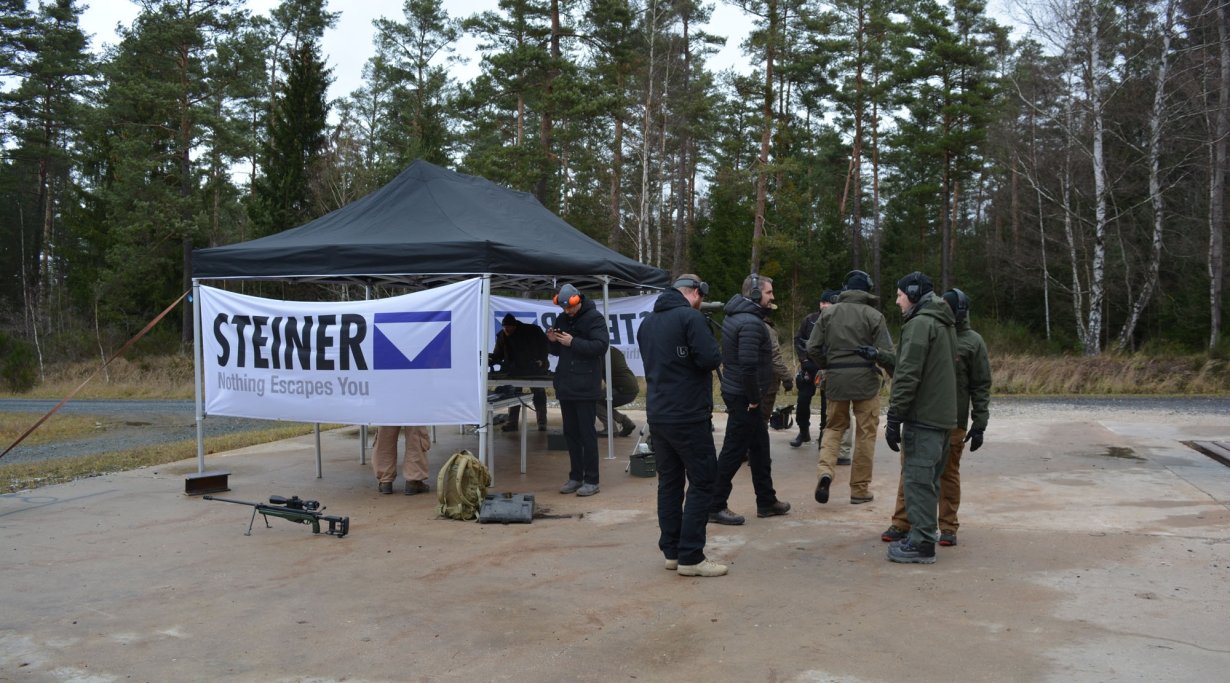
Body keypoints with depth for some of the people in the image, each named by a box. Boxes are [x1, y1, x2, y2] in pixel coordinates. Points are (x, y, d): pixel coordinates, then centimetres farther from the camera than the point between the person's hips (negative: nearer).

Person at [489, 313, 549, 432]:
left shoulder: (532, 331, -15)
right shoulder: (501, 336, -5)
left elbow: (545, 345, -7)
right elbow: (498, 354, -2)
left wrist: (542, 360, -17)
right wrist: (491, 360, -22)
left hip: (535, 369, -3)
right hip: (514, 370, 3)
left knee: (539, 395, 3)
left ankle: (542, 422, 12)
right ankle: (512, 422, 11)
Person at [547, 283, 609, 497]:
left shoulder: (594, 318, -8)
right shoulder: (562, 319, 15)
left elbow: (601, 345, -19)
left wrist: (573, 342, -23)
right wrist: (552, 341, -1)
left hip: (586, 387, -7)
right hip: (565, 386, 7)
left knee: (587, 433, -4)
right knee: (570, 433, 12)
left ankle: (591, 480, 3)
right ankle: (575, 477, 21)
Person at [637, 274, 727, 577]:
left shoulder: (647, 322, 13)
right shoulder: (690, 317, -13)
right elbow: (711, 359, -18)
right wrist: (709, 346, 1)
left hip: (657, 414, 8)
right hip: (689, 416, -8)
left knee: (669, 481, 13)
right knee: (702, 482, -1)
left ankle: (671, 551, 18)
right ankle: (690, 557, -2)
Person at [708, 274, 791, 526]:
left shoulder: (735, 316, 13)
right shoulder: (751, 322, -20)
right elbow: (748, 365, -27)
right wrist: (754, 398, -17)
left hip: (736, 391, 11)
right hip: (743, 397, -11)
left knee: (760, 448, 18)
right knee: (733, 452, -3)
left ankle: (767, 501, 28)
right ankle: (715, 507, 6)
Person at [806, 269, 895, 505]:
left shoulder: (828, 313, 3)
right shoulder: (873, 315, -5)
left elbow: (812, 348, 2)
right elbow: (887, 353, -9)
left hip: (835, 379, 3)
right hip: (865, 379, -2)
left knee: (834, 427, 17)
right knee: (865, 434, 8)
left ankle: (825, 470, -7)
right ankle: (860, 489, 14)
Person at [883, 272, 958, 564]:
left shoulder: (920, 323, -12)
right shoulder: (944, 324, 18)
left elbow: (908, 375, -19)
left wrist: (894, 417, -17)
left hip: (922, 416, -10)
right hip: (943, 416, 10)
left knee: (917, 479, -6)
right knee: (927, 480, 15)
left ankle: (921, 544, -4)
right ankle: (920, 536, 23)